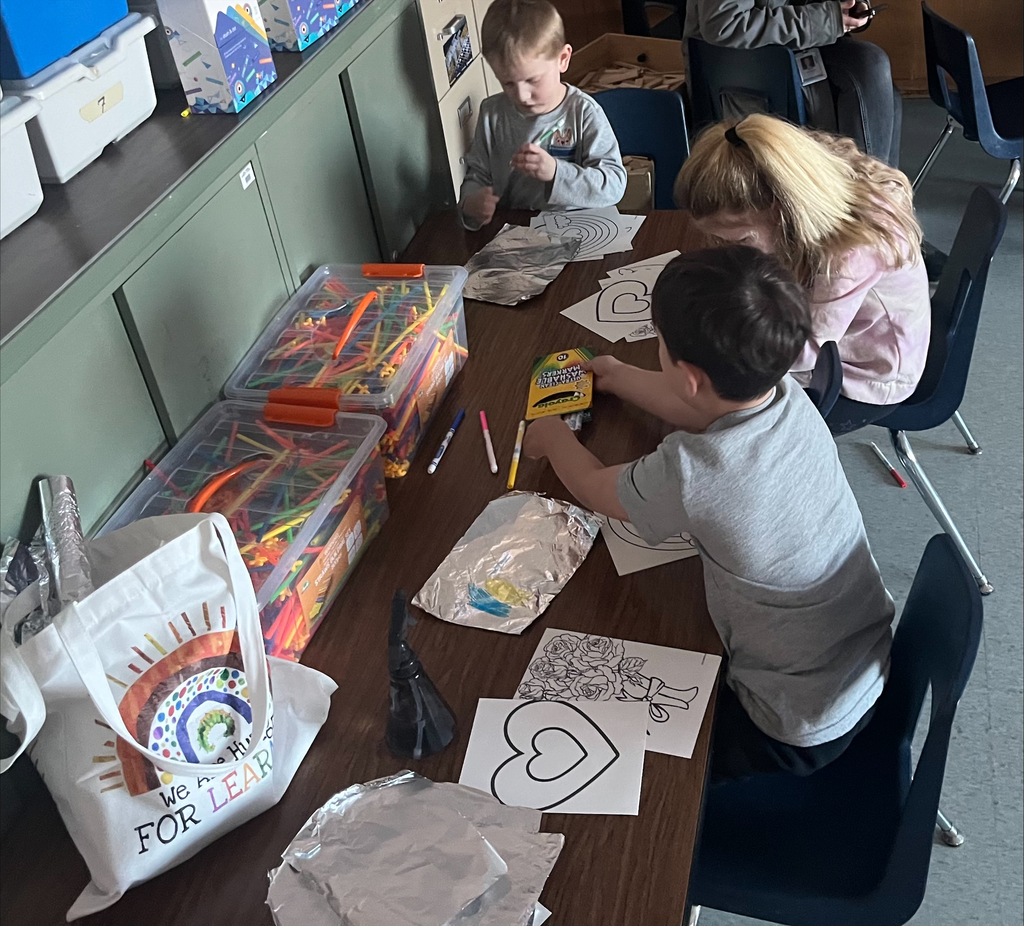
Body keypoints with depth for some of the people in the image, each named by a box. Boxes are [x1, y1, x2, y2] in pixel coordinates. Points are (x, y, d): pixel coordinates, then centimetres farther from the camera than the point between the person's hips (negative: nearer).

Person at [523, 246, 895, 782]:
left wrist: (554, 436, 9)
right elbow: (706, 411, 11)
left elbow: (593, 488, -11)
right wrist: (620, 377, 25)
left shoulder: (692, 474, -34)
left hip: (802, 733, -7)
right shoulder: (788, 396, -14)